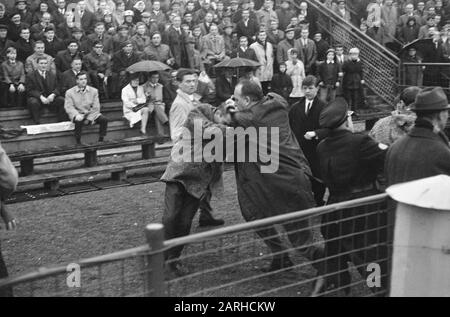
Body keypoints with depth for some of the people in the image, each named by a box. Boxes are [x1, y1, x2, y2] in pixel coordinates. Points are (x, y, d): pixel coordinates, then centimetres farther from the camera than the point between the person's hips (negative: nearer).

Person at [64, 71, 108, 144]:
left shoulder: (94, 91, 8)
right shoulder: (69, 92, 3)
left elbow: (96, 107, 2)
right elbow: (68, 107, -5)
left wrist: (89, 119, -12)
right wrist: (77, 115, -26)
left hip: (91, 114, 2)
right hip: (78, 115, -2)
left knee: (104, 119, -23)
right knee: (79, 121, -37)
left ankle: (101, 140, -13)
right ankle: (78, 143, -26)